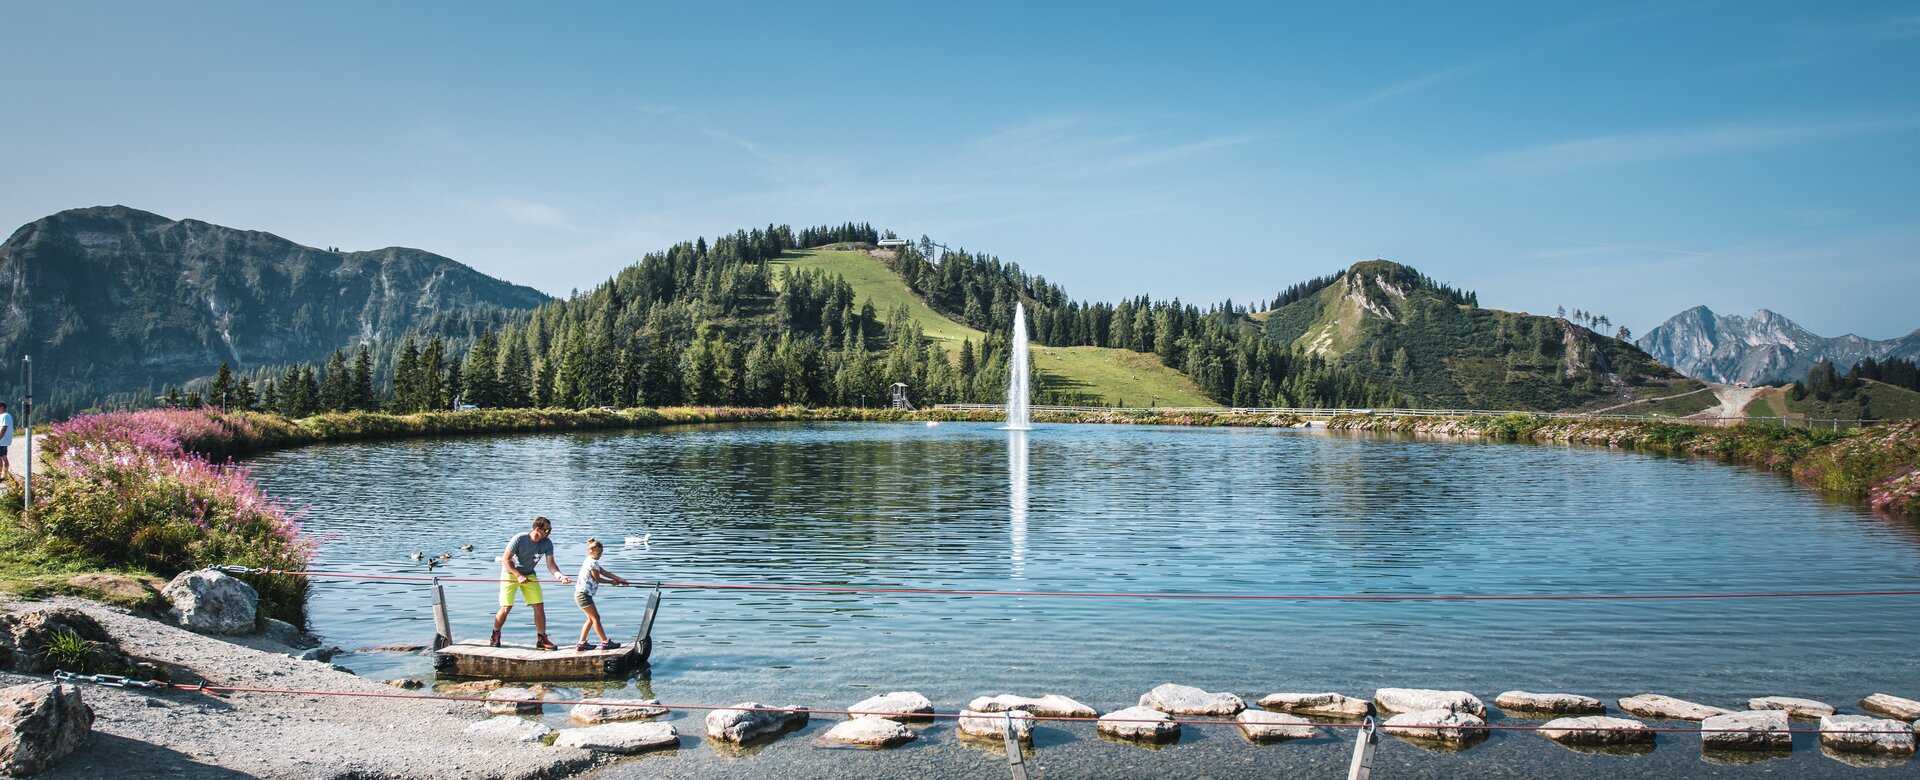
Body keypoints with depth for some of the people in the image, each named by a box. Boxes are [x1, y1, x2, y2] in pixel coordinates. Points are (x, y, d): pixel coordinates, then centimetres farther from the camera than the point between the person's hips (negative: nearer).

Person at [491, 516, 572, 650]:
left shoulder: (547, 543, -12)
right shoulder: (519, 539, -24)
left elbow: (550, 564, -14)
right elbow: (505, 559, -20)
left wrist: (560, 576, -33)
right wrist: (519, 576, -26)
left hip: (529, 575, 4)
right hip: (510, 573, -4)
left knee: (539, 605, -6)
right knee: (506, 607, -9)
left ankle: (541, 639, 2)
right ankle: (495, 636, 15)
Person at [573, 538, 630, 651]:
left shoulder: (591, 561, 16)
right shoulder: (593, 562, -15)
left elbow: (605, 573, 13)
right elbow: (597, 579, -10)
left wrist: (619, 579, 4)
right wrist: (612, 581, 4)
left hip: (582, 594, 10)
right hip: (583, 594, -10)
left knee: (591, 619, 15)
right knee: (595, 617, -7)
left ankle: (581, 643, 16)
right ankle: (605, 642, -5)